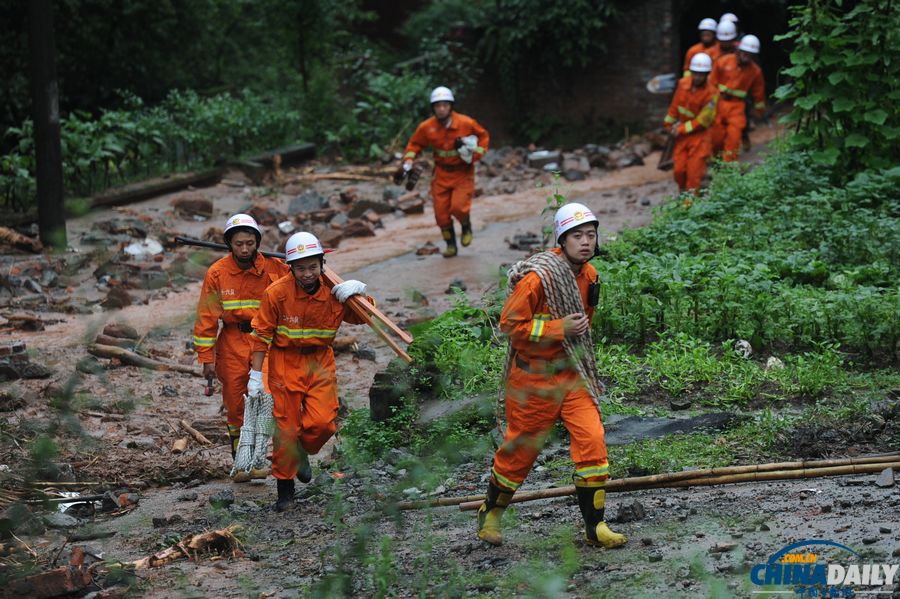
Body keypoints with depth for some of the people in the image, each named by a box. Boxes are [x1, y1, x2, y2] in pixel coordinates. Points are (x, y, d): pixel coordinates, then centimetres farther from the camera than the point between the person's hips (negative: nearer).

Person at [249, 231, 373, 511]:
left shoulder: (334, 292, -8)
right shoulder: (276, 293, -16)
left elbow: (360, 317, 9)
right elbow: (261, 335, -7)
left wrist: (360, 292, -12)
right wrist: (256, 374, -7)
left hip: (320, 362, 2)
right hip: (285, 362, -2)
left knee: (323, 422, -11)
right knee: (286, 427, 1)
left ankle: (301, 454, 23)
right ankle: (285, 489, 16)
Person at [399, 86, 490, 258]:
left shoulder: (466, 123, -15)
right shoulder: (426, 127, -10)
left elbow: (484, 136, 3)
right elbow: (414, 144, 7)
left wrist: (476, 155, -9)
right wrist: (407, 164, -4)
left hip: (463, 173, -3)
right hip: (442, 174, 3)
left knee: (458, 207, -20)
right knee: (441, 212, 1)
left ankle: (466, 227, 15)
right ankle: (451, 245, 22)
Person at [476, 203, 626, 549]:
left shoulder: (589, 275, 4)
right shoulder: (537, 277, -20)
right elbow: (510, 324, -19)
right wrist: (560, 329, -23)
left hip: (573, 375, 6)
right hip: (534, 376, -5)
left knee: (592, 440, -9)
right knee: (521, 449, 8)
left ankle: (594, 526, -2)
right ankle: (491, 511, 33)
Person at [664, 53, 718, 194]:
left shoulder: (711, 93, -19)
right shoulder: (683, 84, -4)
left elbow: (703, 120, -17)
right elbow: (675, 106, 10)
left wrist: (682, 129, -13)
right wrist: (668, 124, 18)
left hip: (699, 135, -5)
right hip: (682, 135, 5)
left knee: (694, 171, -4)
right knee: (679, 169, 6)